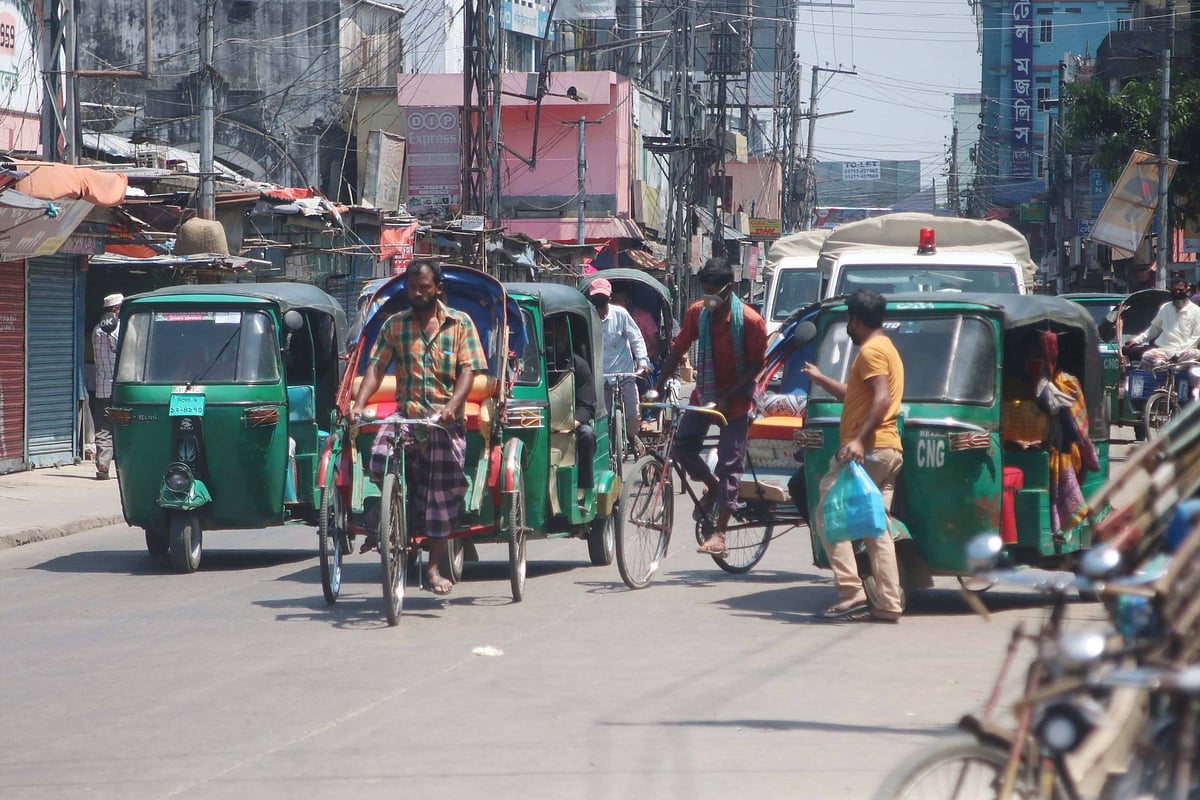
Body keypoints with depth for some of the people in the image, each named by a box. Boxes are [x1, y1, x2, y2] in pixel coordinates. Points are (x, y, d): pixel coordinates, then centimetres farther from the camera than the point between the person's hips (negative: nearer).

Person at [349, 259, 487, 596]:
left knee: (444, 492, -4)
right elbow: (376, 367, 4)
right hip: (407, 416, 1)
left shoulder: (460, 324, 7)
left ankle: (433, 568, 7)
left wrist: (451, 407, -20)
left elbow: (468, 370, -2)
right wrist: (359, 403, -13)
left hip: (445, 421, 0)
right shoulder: (394, 325, 12)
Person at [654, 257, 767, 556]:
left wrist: (727, 398, -21)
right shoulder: (697, 312, -5)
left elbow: (756, 364, -14)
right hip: (705, 393, 4)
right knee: (681, 447, -10)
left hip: (736, 399, -4)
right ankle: (712, 485, 21)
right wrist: (658, 387, -4)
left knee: (729, 464, -5)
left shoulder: (750, 320, -18)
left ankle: (719, 533, -1)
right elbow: (678, 350, 2)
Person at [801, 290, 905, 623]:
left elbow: (882, 398, -22)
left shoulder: (871, 351, -9)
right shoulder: (888, 349, 24)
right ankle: (888, 604, 3)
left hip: (867, 450, -10)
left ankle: (851, 593, -16)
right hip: (888, 450, 10)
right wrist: (821, 379, 48)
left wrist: (860, 439, -31)